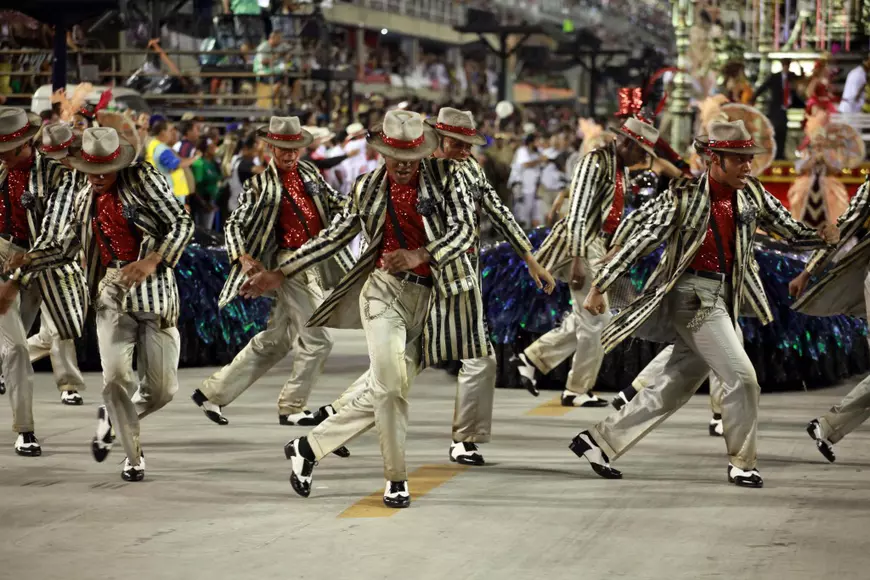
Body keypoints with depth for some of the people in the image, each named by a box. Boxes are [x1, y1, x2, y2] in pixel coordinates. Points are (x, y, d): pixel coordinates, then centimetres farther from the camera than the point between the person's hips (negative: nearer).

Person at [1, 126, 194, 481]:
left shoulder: (143, 178, 0)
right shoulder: (84, 200, 14)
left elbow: (182, 223, -5)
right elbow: (63, 249, 21)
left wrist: (152, 261, -19)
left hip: (154, 290, -2)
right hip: (112, 292, 2)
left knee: (163, 388, -4)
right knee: (115, 376, -17)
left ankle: (114, 418, 28)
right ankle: (133, 456, 2)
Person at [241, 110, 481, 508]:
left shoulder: (445, 178, 2)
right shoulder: (368, 189, 7)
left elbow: (464, 229, -8)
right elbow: (335, 236, 15)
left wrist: (420, 255, -27)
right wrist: (280, 274, 13)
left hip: (428, 300, 1)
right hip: (385, 289, -1)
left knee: (383, 393, 3)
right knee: (390, 385, -17)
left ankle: (309, 448, 18)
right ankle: (396, 479, -4)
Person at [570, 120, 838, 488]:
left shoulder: (751, 195, 5)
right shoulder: (685, 197, -13)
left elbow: (794, 234, 10)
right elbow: (640, 242, -10)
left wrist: (823, 236, -13)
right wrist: (599, 287, -9)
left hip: (723, 299, 7)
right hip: (693, 296, -7)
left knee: (674, 389, 11)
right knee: (742, 377, -11)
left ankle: (598, 440, 21)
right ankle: (742, 464, 5)